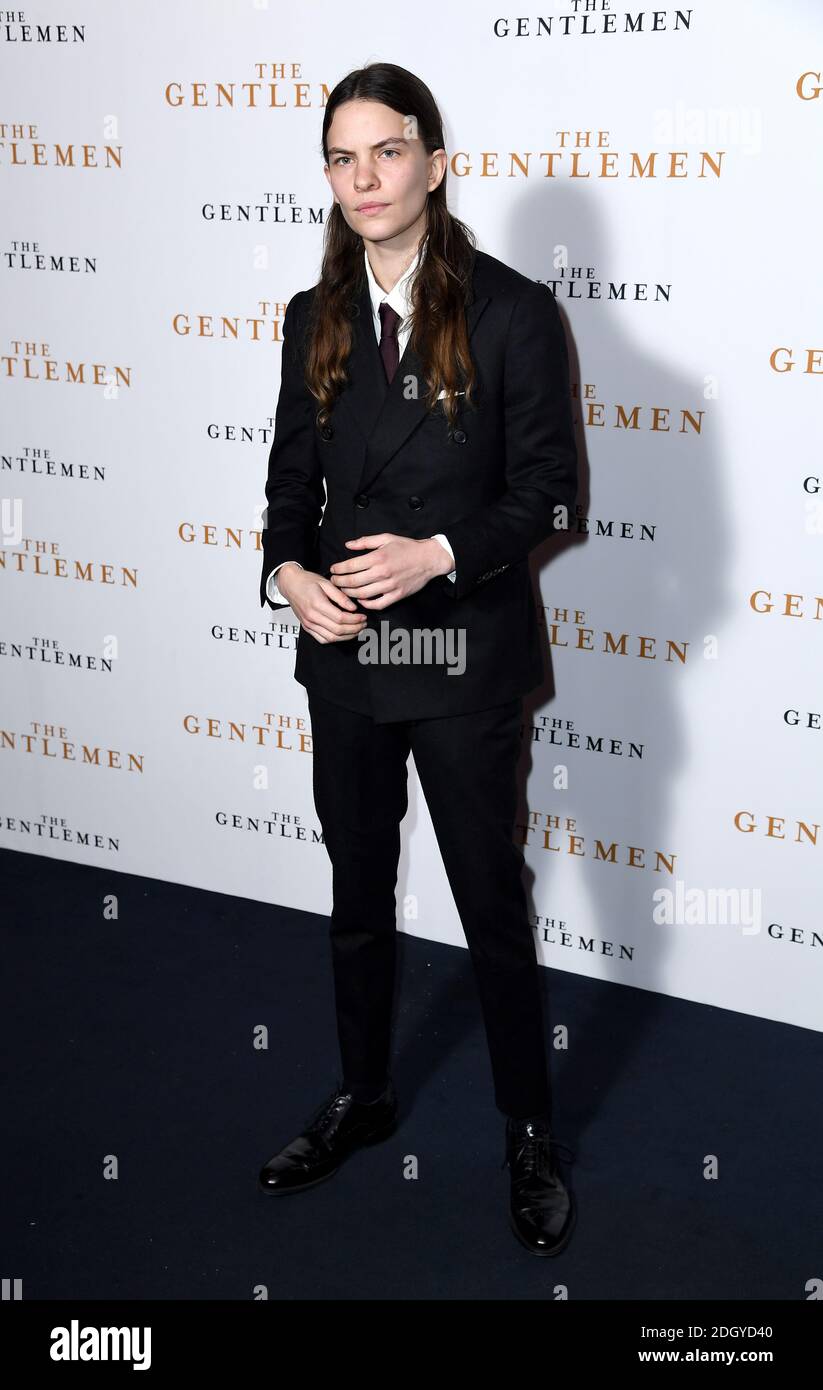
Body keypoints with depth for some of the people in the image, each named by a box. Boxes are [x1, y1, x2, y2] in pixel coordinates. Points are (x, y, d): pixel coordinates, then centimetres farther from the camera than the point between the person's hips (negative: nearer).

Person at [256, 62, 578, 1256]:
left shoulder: (511, 311, -9)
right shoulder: (315, 321, 5)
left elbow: (549, 489, -8)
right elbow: (292, 478, 9)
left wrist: (439, 554, -21)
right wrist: (289, 571, -11)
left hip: (464, 662, -4)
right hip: (345, 657, 5)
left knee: (493, 904, 7)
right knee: (358, 893, 19)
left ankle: (530, 1133, 26)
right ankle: (362, 1096, 39)